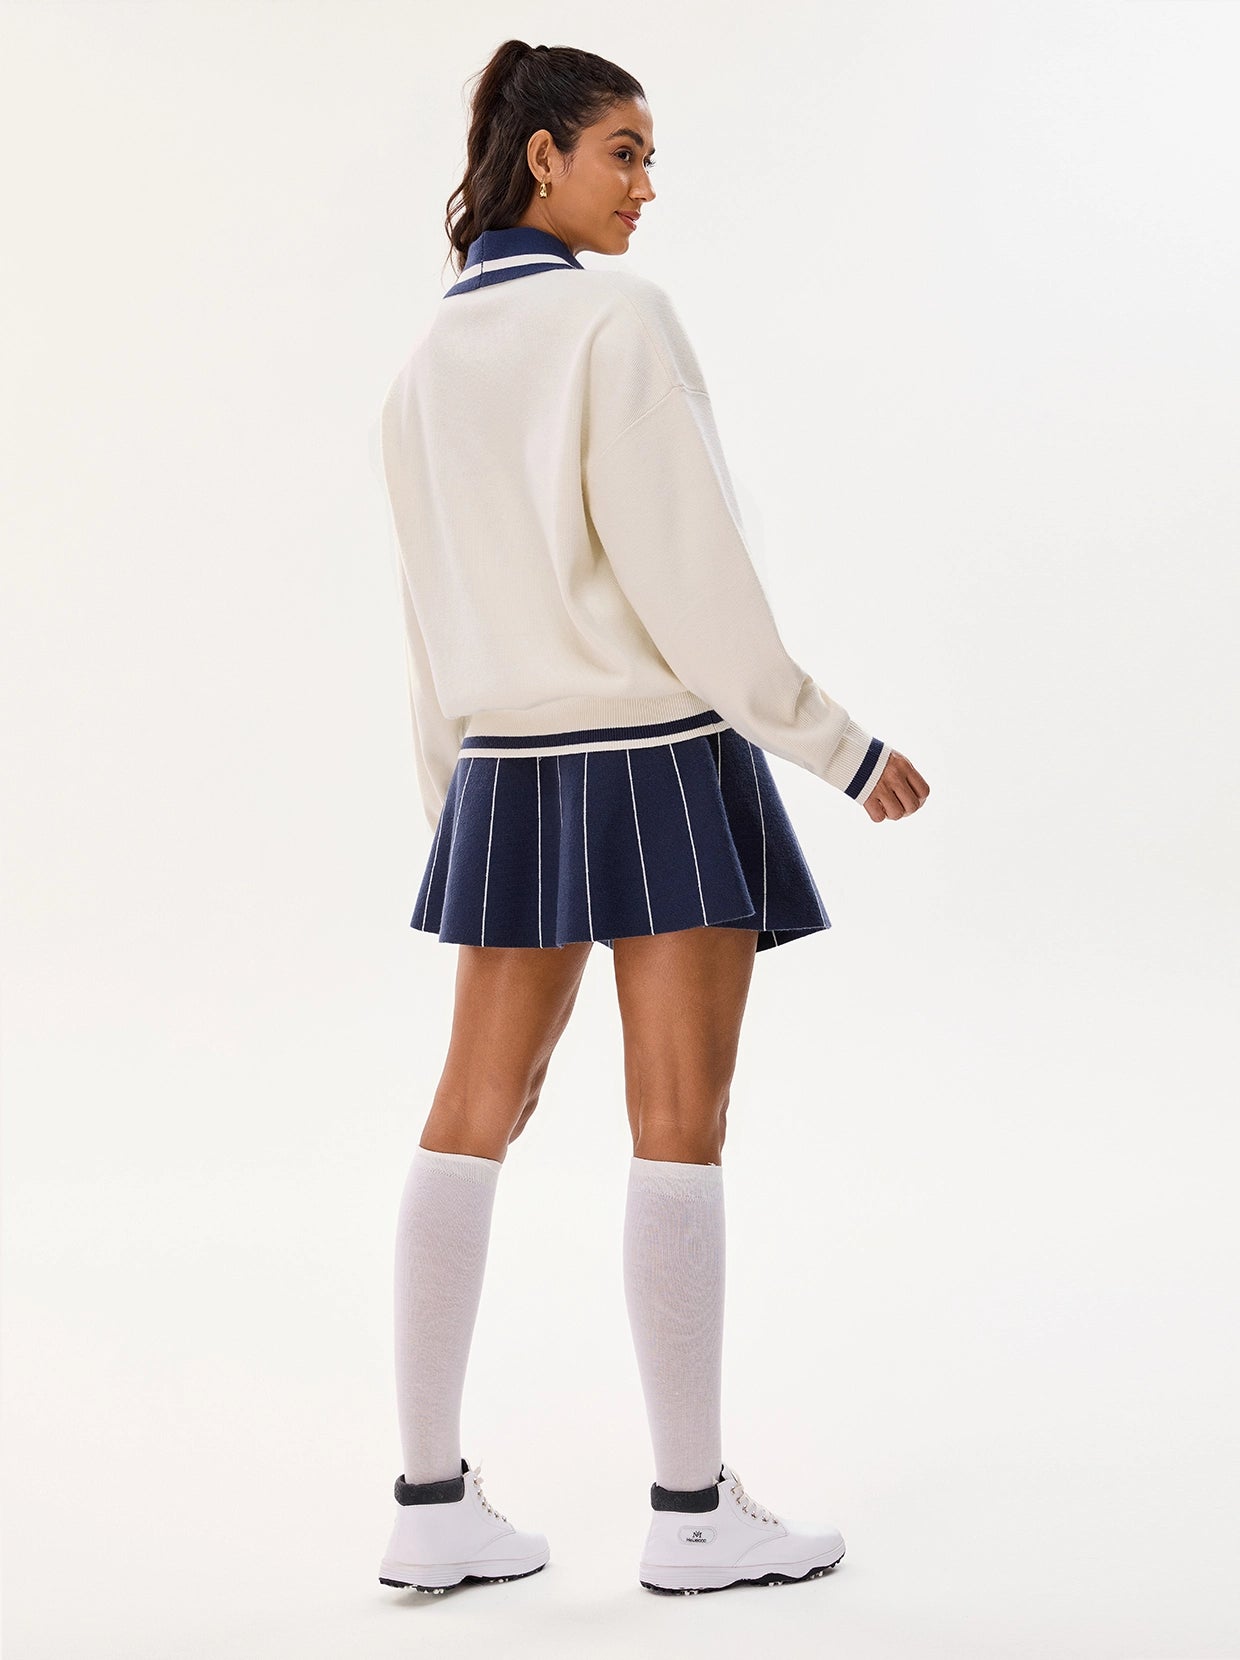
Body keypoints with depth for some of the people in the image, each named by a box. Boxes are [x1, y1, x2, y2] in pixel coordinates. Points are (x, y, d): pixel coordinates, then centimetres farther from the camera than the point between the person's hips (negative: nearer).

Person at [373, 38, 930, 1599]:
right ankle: (693, 1510, 12)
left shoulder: (426, 361, 10)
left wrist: (455, 798, 20)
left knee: (470, 1120, 9)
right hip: (661, 756, -7)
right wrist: (836, 743, -9)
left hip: (509, 769, 7)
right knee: (678, 1132, 2)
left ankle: (432, 1502, 15)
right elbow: (687, 572, -16)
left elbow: (430, 616, 13)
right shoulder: (618, 317, -11)